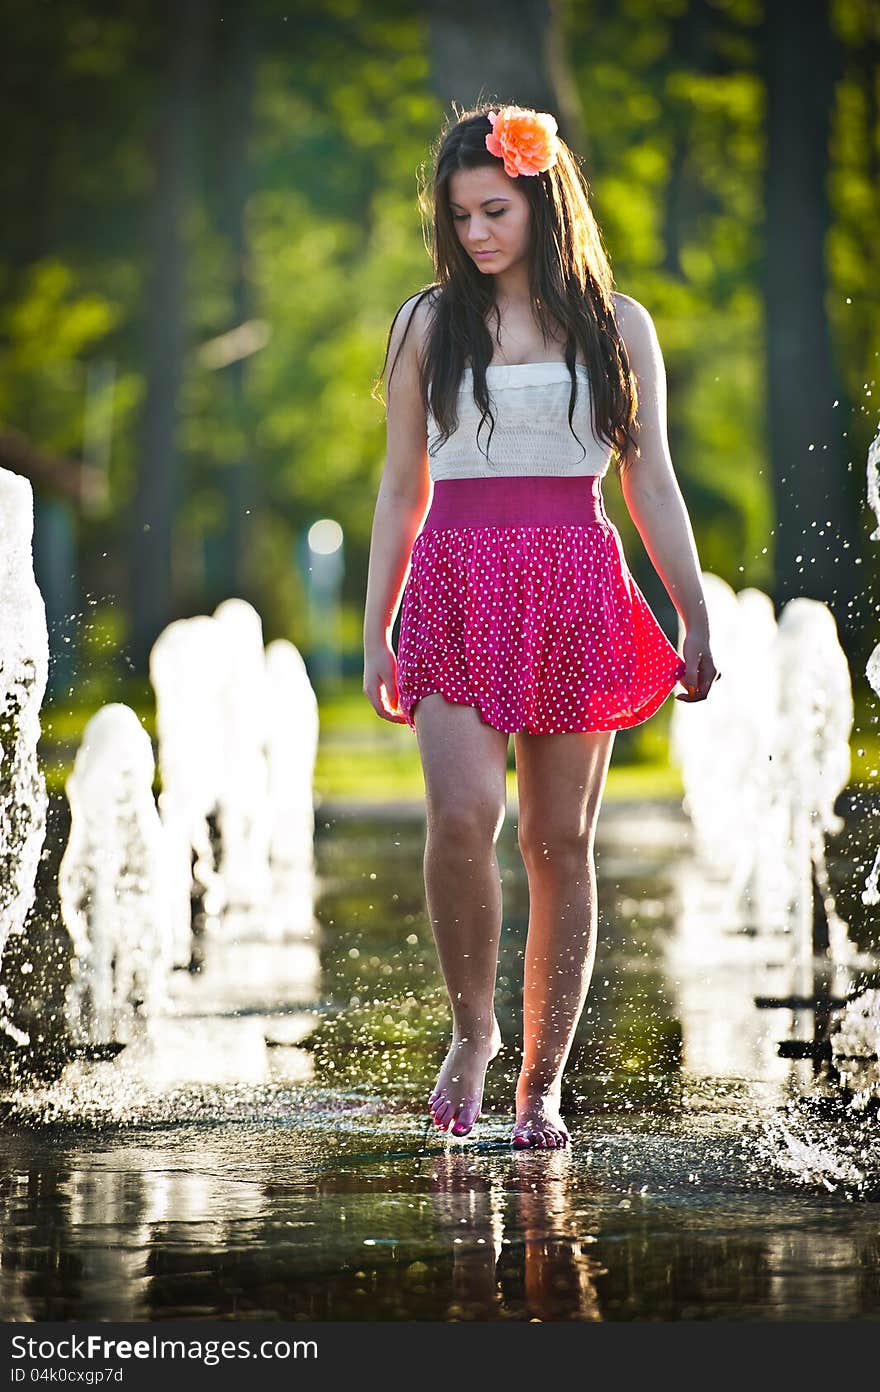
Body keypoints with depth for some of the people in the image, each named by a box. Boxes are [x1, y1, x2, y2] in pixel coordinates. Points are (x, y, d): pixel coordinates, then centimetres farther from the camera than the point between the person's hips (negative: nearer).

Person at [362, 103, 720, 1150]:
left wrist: (695, 618, 5)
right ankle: (471, 1030, 2)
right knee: (462, 813, -20)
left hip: (577, 592, 0)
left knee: (561, 841, 1)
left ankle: (543, 1081, 12)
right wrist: (376, 634, 10)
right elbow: (401, 488, 12)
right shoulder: (428, 325, 9)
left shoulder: (617, 327, 8)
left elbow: (650, 483, 11)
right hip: (458, 586, 0)